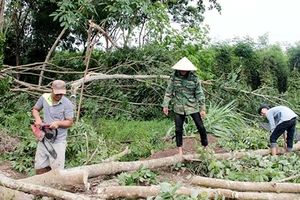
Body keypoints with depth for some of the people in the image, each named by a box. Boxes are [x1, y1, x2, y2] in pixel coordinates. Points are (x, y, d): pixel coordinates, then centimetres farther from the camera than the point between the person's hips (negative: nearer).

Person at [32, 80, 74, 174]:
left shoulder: (67, 104, -12)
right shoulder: (44, 97, 0)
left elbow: (70, 122, -8)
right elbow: (35, 109, 16)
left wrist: (58, 123, -25)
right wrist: (38, 119, -4)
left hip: (58, 141, -4)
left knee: (57, 170, -5)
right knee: (39, 168, 10)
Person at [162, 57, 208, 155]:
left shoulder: (194, 78, -10)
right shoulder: (174, 77, -5)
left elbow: (200, 94, -6)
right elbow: (168, 91, 2)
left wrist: (203, 109, -8)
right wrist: (165, 105, 0)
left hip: (192, 107, -1)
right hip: (179, 108, 2)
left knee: (201, 127, 1)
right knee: (178, 129, 7)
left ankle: (205, 146, 20)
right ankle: (180, 150, 23)